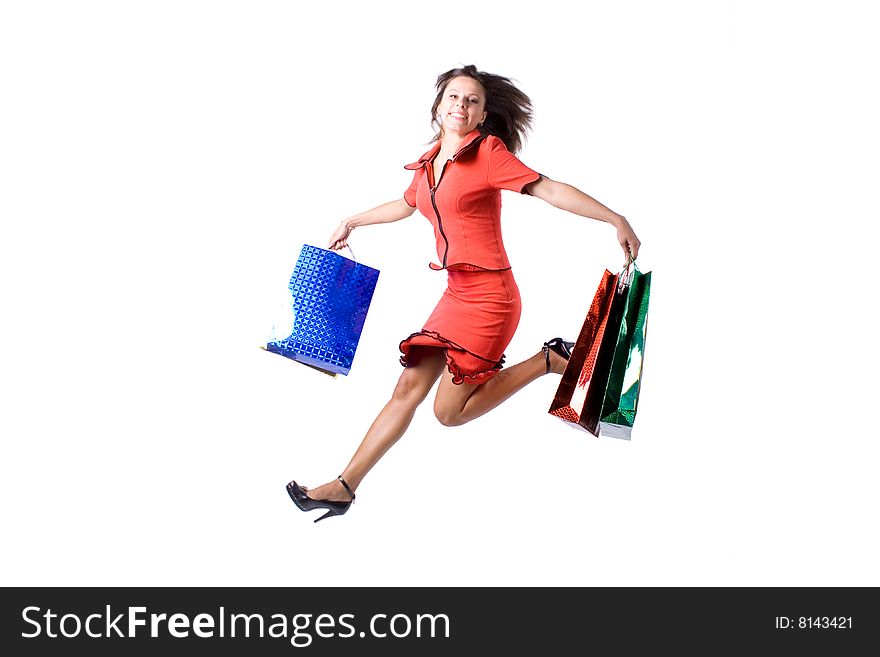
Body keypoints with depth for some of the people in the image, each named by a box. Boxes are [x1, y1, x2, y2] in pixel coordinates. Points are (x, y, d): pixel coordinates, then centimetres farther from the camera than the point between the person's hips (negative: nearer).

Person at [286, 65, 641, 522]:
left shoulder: (488, 151, -9)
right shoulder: (428, 165, 12)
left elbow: (551, 190, -14)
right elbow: (404, 206, 32)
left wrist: (615, 219, -22)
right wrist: (352, 223, 44)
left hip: (488, 295, -7)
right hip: (456, 294, 7)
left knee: (449, 411, -3)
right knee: (408, 388, 6)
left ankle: (549, 361, 9)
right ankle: (344, 487, 12)